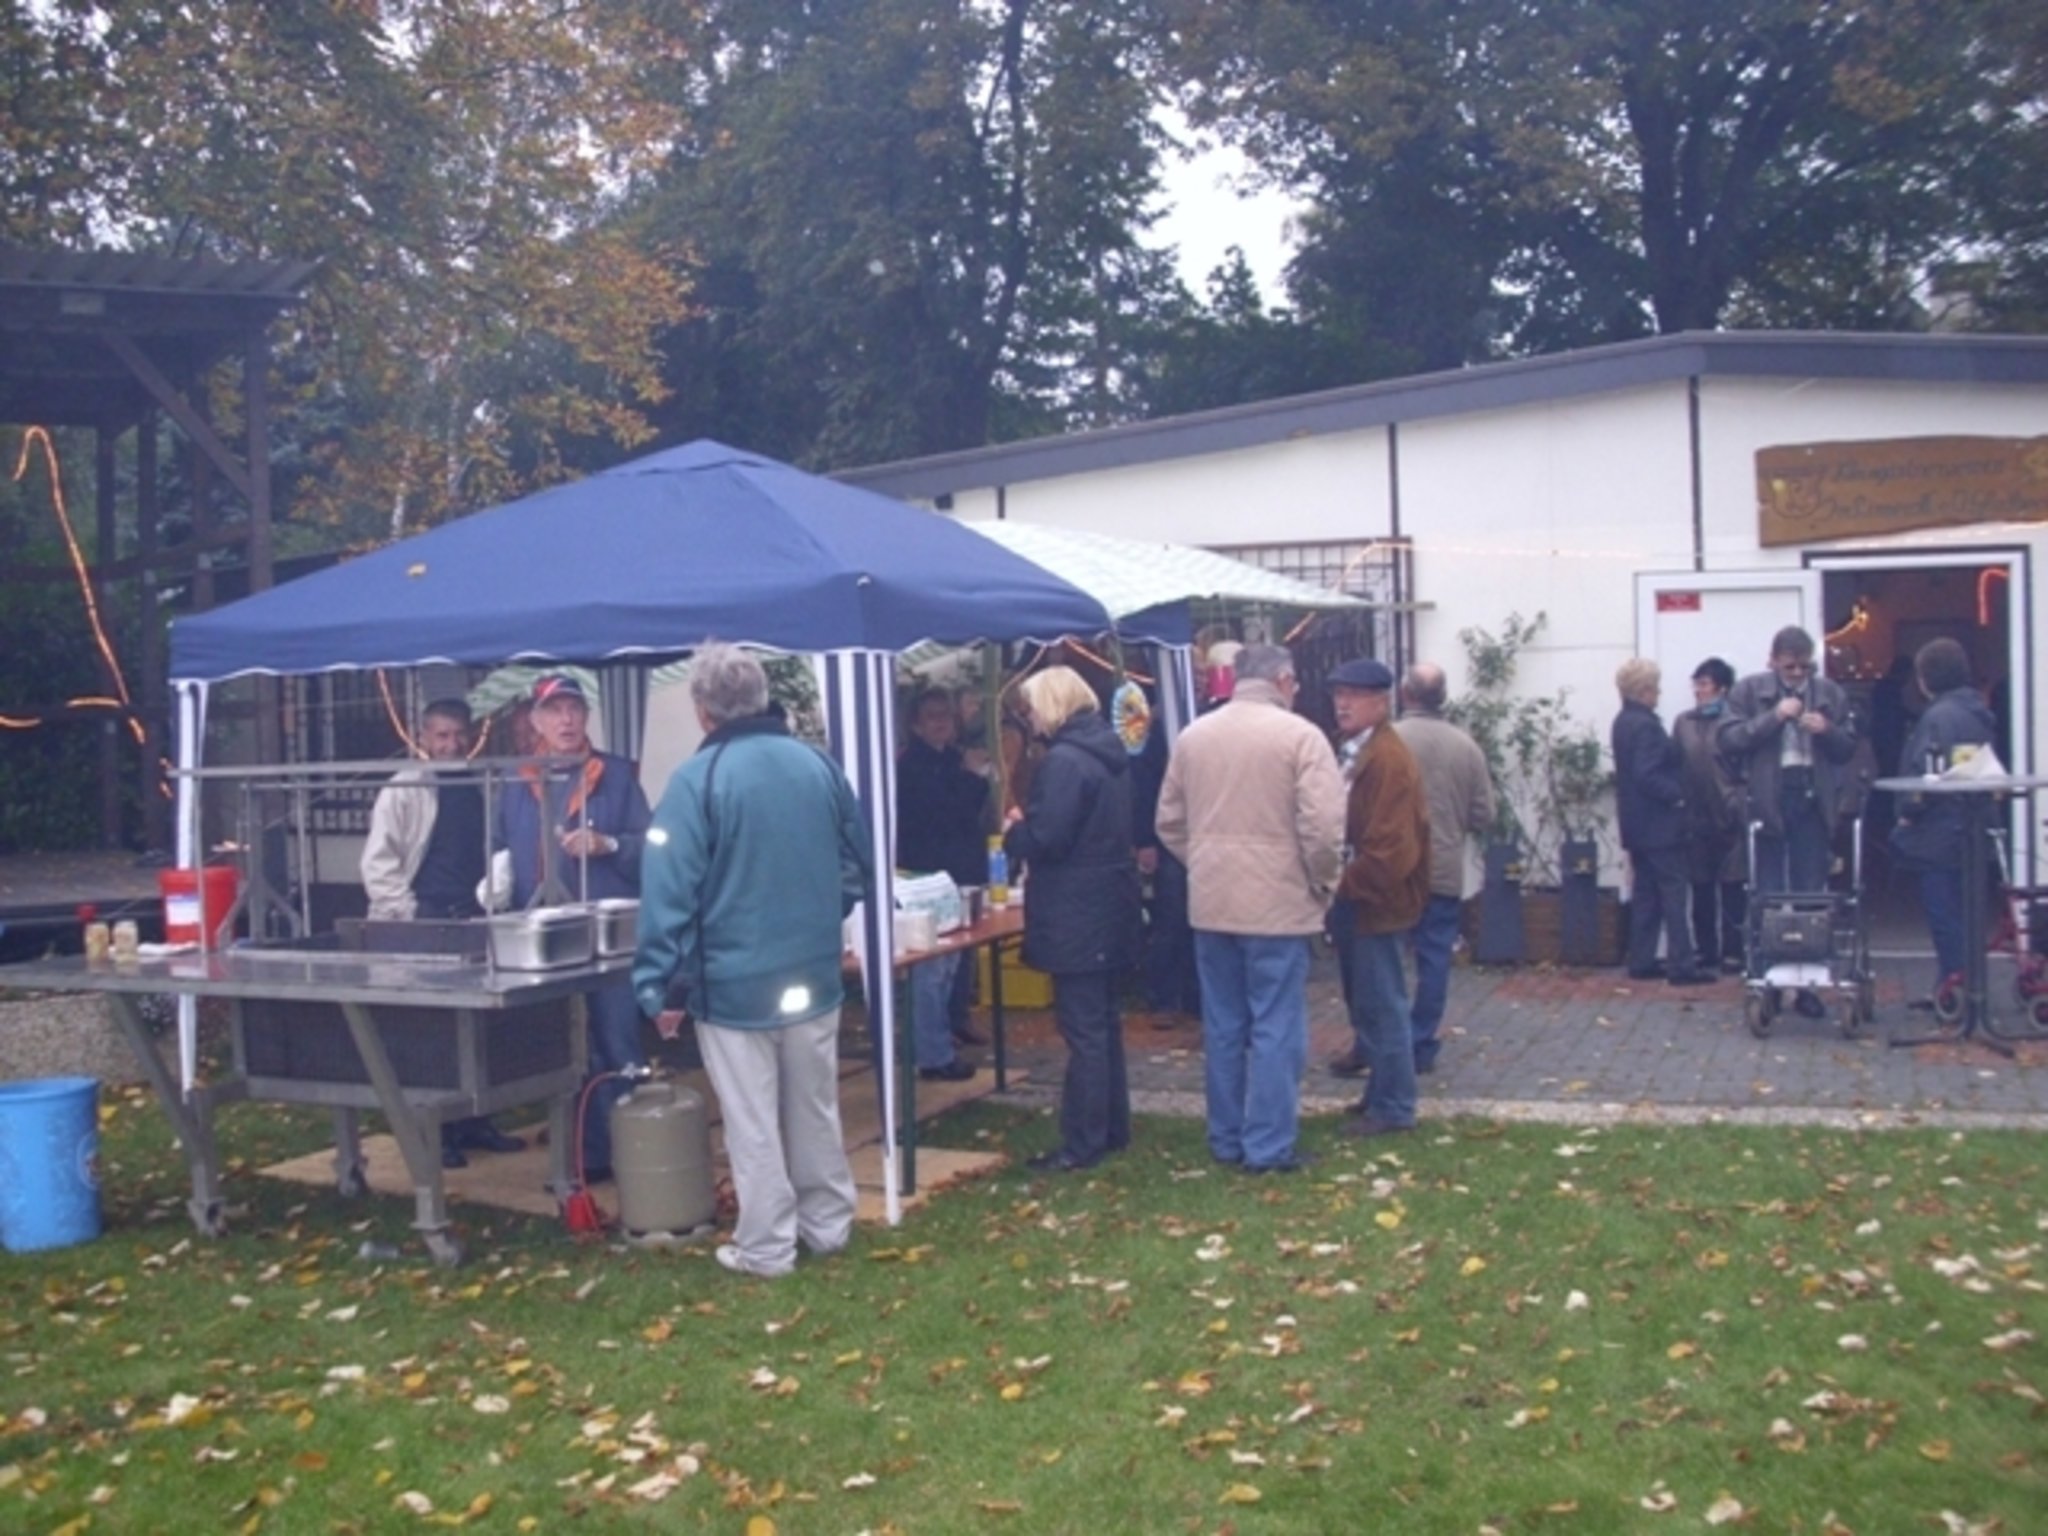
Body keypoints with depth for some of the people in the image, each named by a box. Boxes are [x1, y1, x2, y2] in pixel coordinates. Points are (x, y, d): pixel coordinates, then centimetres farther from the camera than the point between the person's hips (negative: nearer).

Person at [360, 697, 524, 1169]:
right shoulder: (403, 790, -4)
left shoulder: (481, 790, 11)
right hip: (424, 923, -5)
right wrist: (405, 916, -14)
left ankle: (473, 1122, 19)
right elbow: (378, 862, -8)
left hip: (473, 920, 5)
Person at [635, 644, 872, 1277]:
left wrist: (664, 986, -10)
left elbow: (669, 894, -15)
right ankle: (828, 1224, 29)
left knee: (752, 1125, 6)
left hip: (733, 982, -5)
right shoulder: (819, 765, 2)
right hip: (814, 974, 5)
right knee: (816, 1111, 18)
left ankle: (766, 1247, 14)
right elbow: (858, 868, 11)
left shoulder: (696, 780, -13)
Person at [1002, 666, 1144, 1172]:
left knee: (1083, 1027, -4)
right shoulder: (1109, 750, 11)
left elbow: (1047, 838, -23)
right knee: (1104, 1020, 17)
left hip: (1076, 913, -10)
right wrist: (1030, 827, 13)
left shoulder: (1063, 760, -19)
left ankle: (1083, 1143, 2)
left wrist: (1015, 831, -2)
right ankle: (1112, 1127, 26)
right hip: (1108, 903, 10)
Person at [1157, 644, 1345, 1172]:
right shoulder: (1299, 735, -10)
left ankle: (1226, 1139, 21)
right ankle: (1268, 1147, 5)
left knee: (1223, 1026, 13)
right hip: (1278, 902, -5)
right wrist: (1325, 882, -1)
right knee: (1275, 1029, 2)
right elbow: (1322, 826, -16)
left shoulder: (1192, 736, 6)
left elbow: (1170, 823, 10)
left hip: (1211, 901, 5)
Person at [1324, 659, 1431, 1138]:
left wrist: (1341, 884, -18)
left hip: (1373, 901, -10)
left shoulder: (1390, 759, -18)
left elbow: (1391, 848, -23)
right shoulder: (1349, 751, 13)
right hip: (1352, 898, 10)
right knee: (1366, 1003, 17)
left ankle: (1393, 1107, 9)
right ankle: (1382, 1093, 28)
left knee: (1381, 1005, -1)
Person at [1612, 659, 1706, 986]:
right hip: (1658, 823, -10)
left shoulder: (1624, 721, 12)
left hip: (1638, 824, 10)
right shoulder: (1645, 725, -19)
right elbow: (1648, 775, -26)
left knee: (1645, 893, 12)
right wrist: (1678, 796, -16)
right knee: (1673, 893, -6)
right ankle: (1681, 966, -5)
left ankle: (1642, 962, 14)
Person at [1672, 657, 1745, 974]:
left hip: (1729, 817, -4)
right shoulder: (1684, 722, 10)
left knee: (1732, 889, 2)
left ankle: (1733, 951, 9)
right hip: (1696, 817, 4)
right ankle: (1705, 949, 18)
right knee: (1701, 889, 10)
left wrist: (1738, 806, -14)